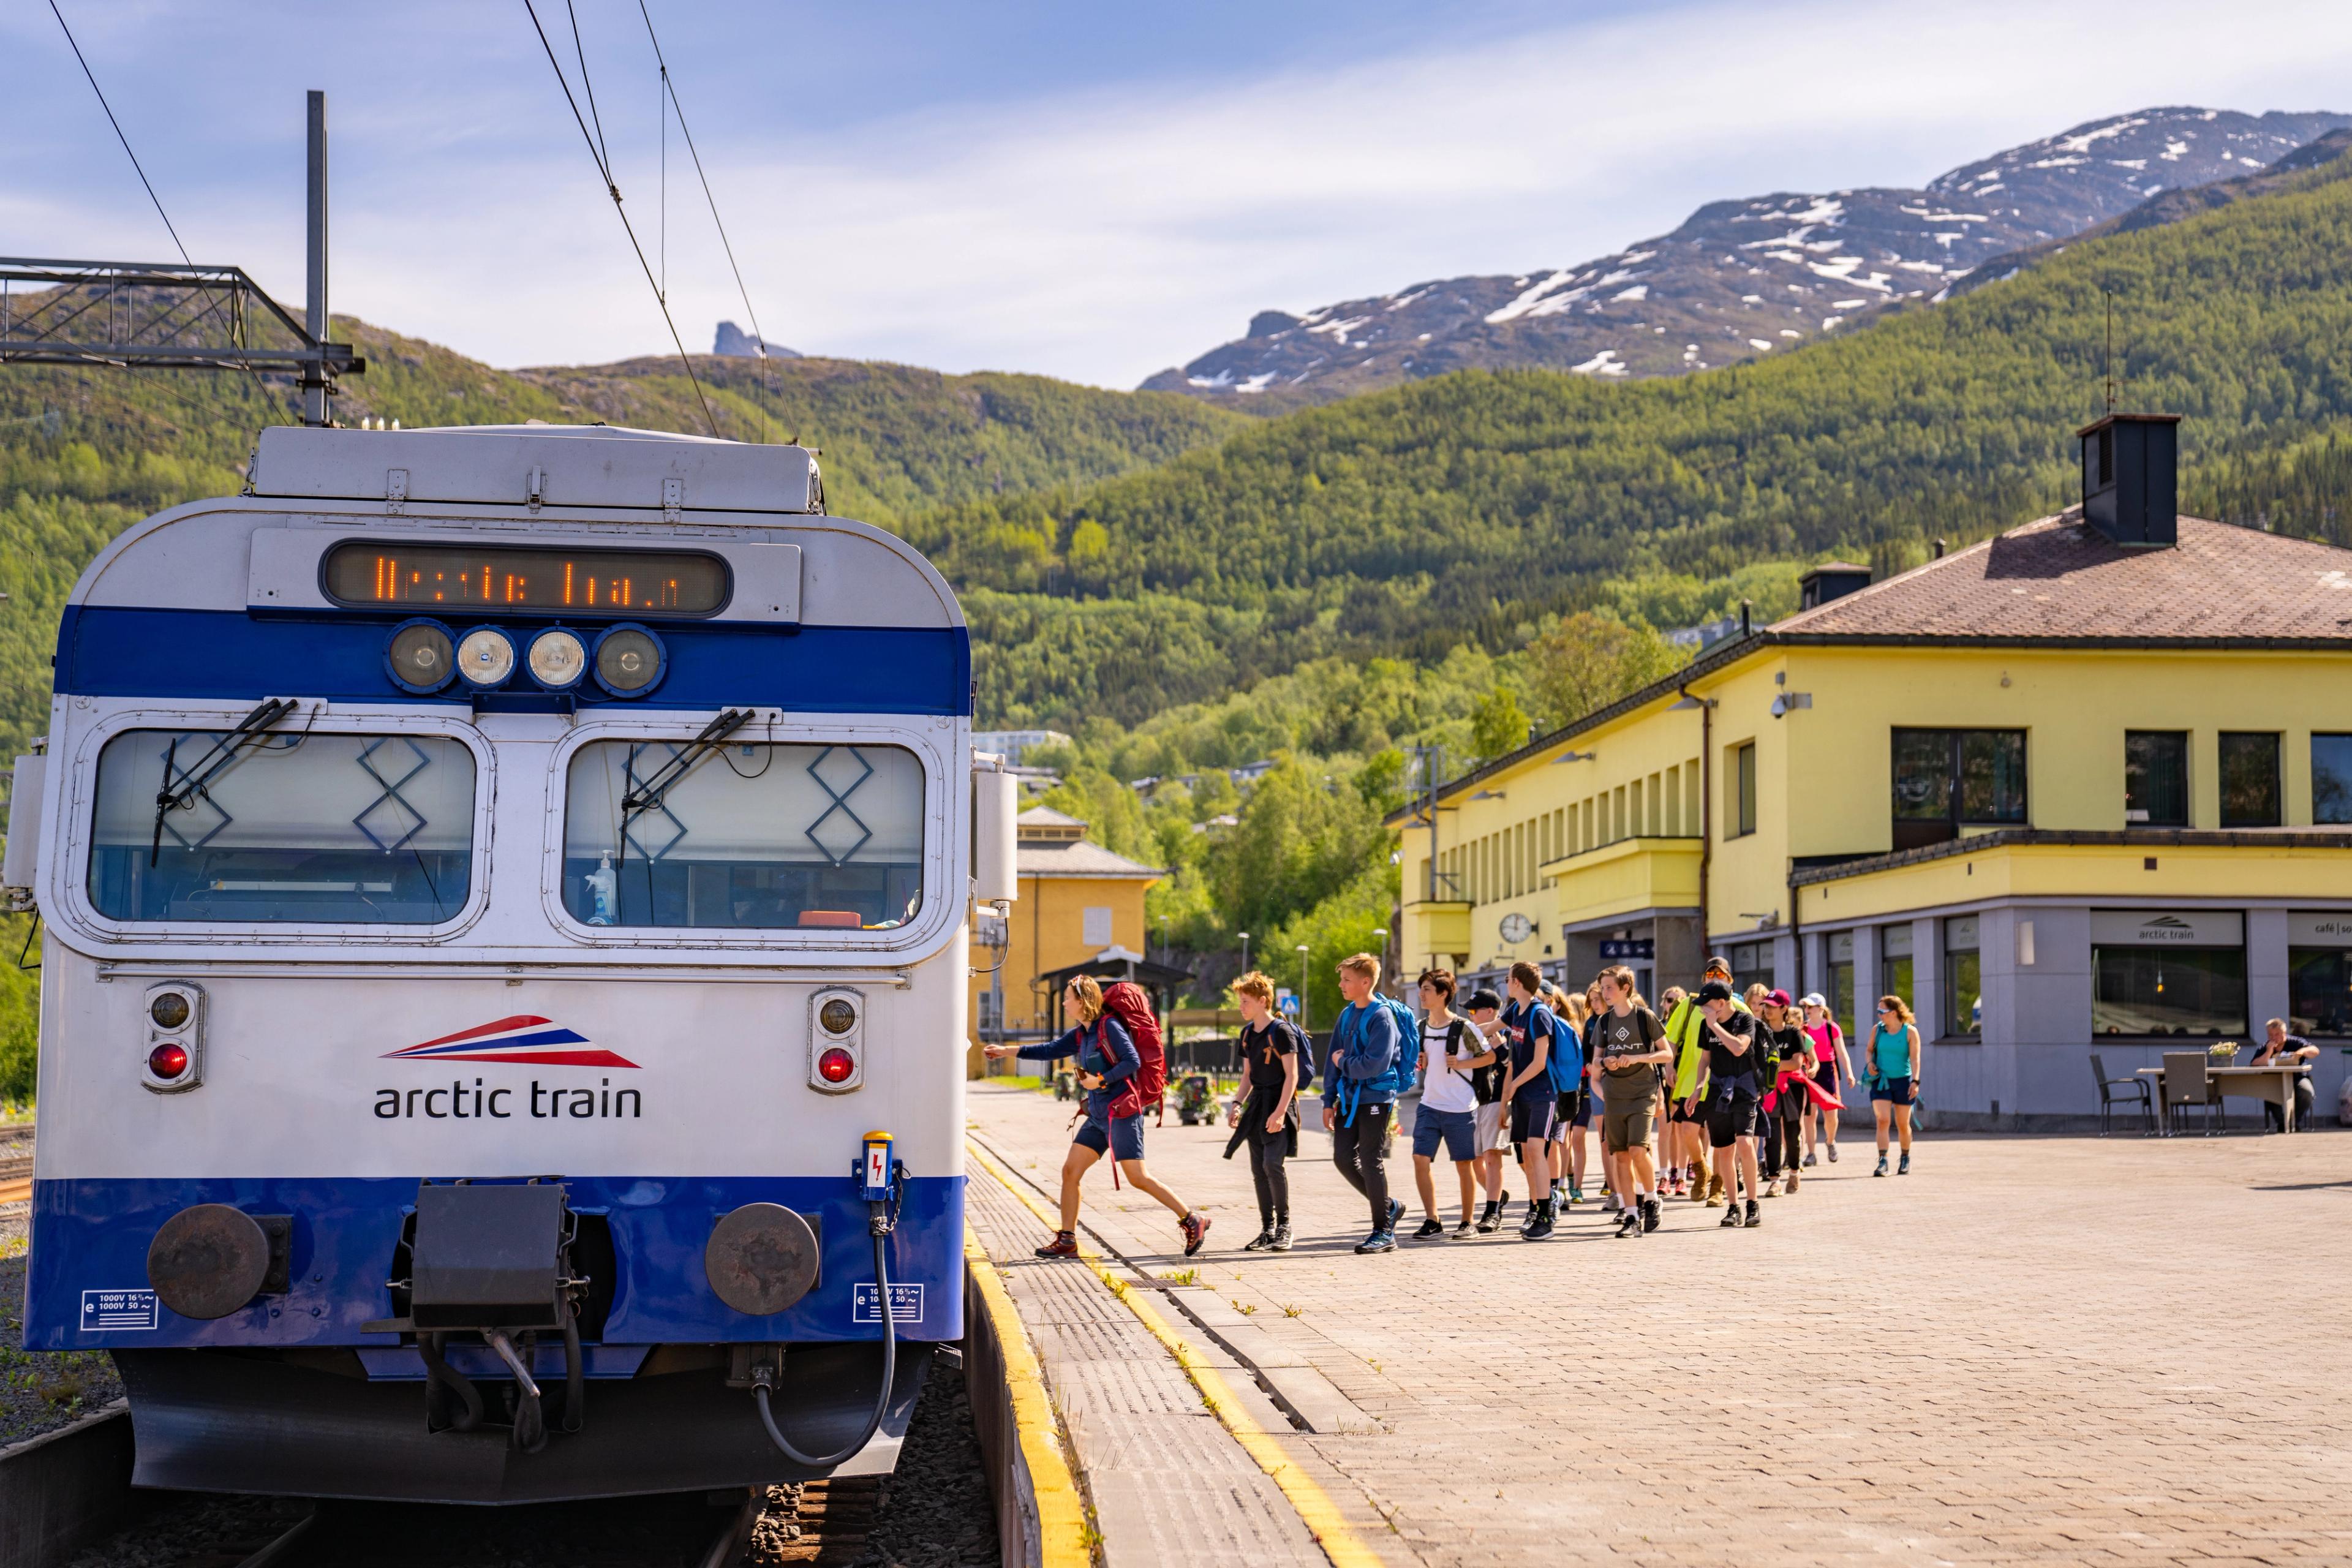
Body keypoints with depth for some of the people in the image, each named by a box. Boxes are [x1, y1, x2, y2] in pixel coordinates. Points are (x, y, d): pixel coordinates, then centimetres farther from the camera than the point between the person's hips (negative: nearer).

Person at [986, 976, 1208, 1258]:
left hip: (1121, 1113, -9)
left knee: (1138, 1178, -9)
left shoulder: (1109, 1026, -11)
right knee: (1070, 1171, 3)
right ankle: (1067, 1240, 9)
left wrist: (1100, 1080, -17)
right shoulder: (1081, 1035, 13)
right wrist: (1009, 1051, 18)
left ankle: (1193, 1221, 1)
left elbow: (1133, 1061, -16)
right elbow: (1050, 1050, 20)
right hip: (1098, 1116, 9)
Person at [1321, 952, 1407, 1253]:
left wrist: (1344, 1063, -8)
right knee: (1343, 1158, 5)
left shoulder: (1381, 1017, -14)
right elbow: (1335, 1059, 14)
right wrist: (1330, 1101, 9)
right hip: (1349, 1098, 8)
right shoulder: (1347, 1015, 11)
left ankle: (1384, 1233, 6)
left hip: (1375, 1098, -8)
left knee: (1371, 1162, -4)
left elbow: (1375, 1064, -23)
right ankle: (1389, 1206, 24)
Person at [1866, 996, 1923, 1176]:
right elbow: (1870, 1050, 16)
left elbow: (1915, 1058, -10)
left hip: (1903, 1081, -1)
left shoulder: (1910, 1031, -6)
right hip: (1881, 1081, 1)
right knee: (1882, 1120, -14)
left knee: (1903, 1124, 9)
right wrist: (1870, 1063, -5)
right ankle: (1883, 1162, -17)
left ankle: (1906, 1159, 31)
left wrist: (1915, 1081, -20)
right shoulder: (1877, 1029, 2)